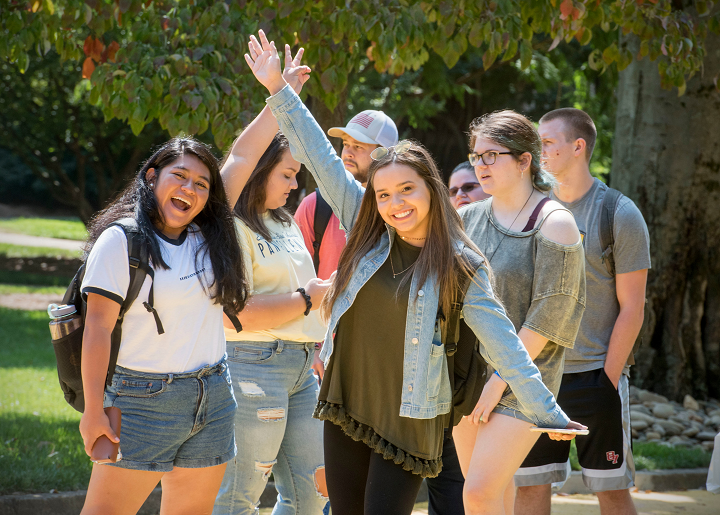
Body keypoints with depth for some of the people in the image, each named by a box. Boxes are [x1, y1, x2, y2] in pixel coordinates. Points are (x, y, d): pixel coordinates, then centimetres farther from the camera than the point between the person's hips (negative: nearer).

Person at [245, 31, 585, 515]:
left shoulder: (459, 266, -8)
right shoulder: (367, 231, 1)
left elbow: (502, 343, -9)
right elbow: (321, 158, 3)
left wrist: (549, 414, -13)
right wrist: (278, 89, 2)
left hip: (409, 419, -4)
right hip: (345, 407, 4)